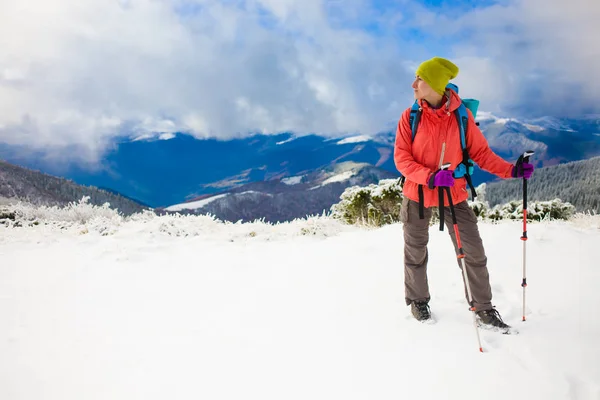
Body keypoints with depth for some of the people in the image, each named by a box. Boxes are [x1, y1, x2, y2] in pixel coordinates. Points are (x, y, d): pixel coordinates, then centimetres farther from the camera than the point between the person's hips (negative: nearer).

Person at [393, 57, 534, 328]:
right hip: (417, 194, 0)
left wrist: (511, 170, -17)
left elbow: (480, 153, -3)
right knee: (415, 252, 14)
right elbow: (401, 158, -11)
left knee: (473, 252, 3)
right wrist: (430, 177, -27)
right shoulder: (410, 117, -9)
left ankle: (483, 307, 21)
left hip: (454, 195, 0)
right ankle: (418, 300, 37)